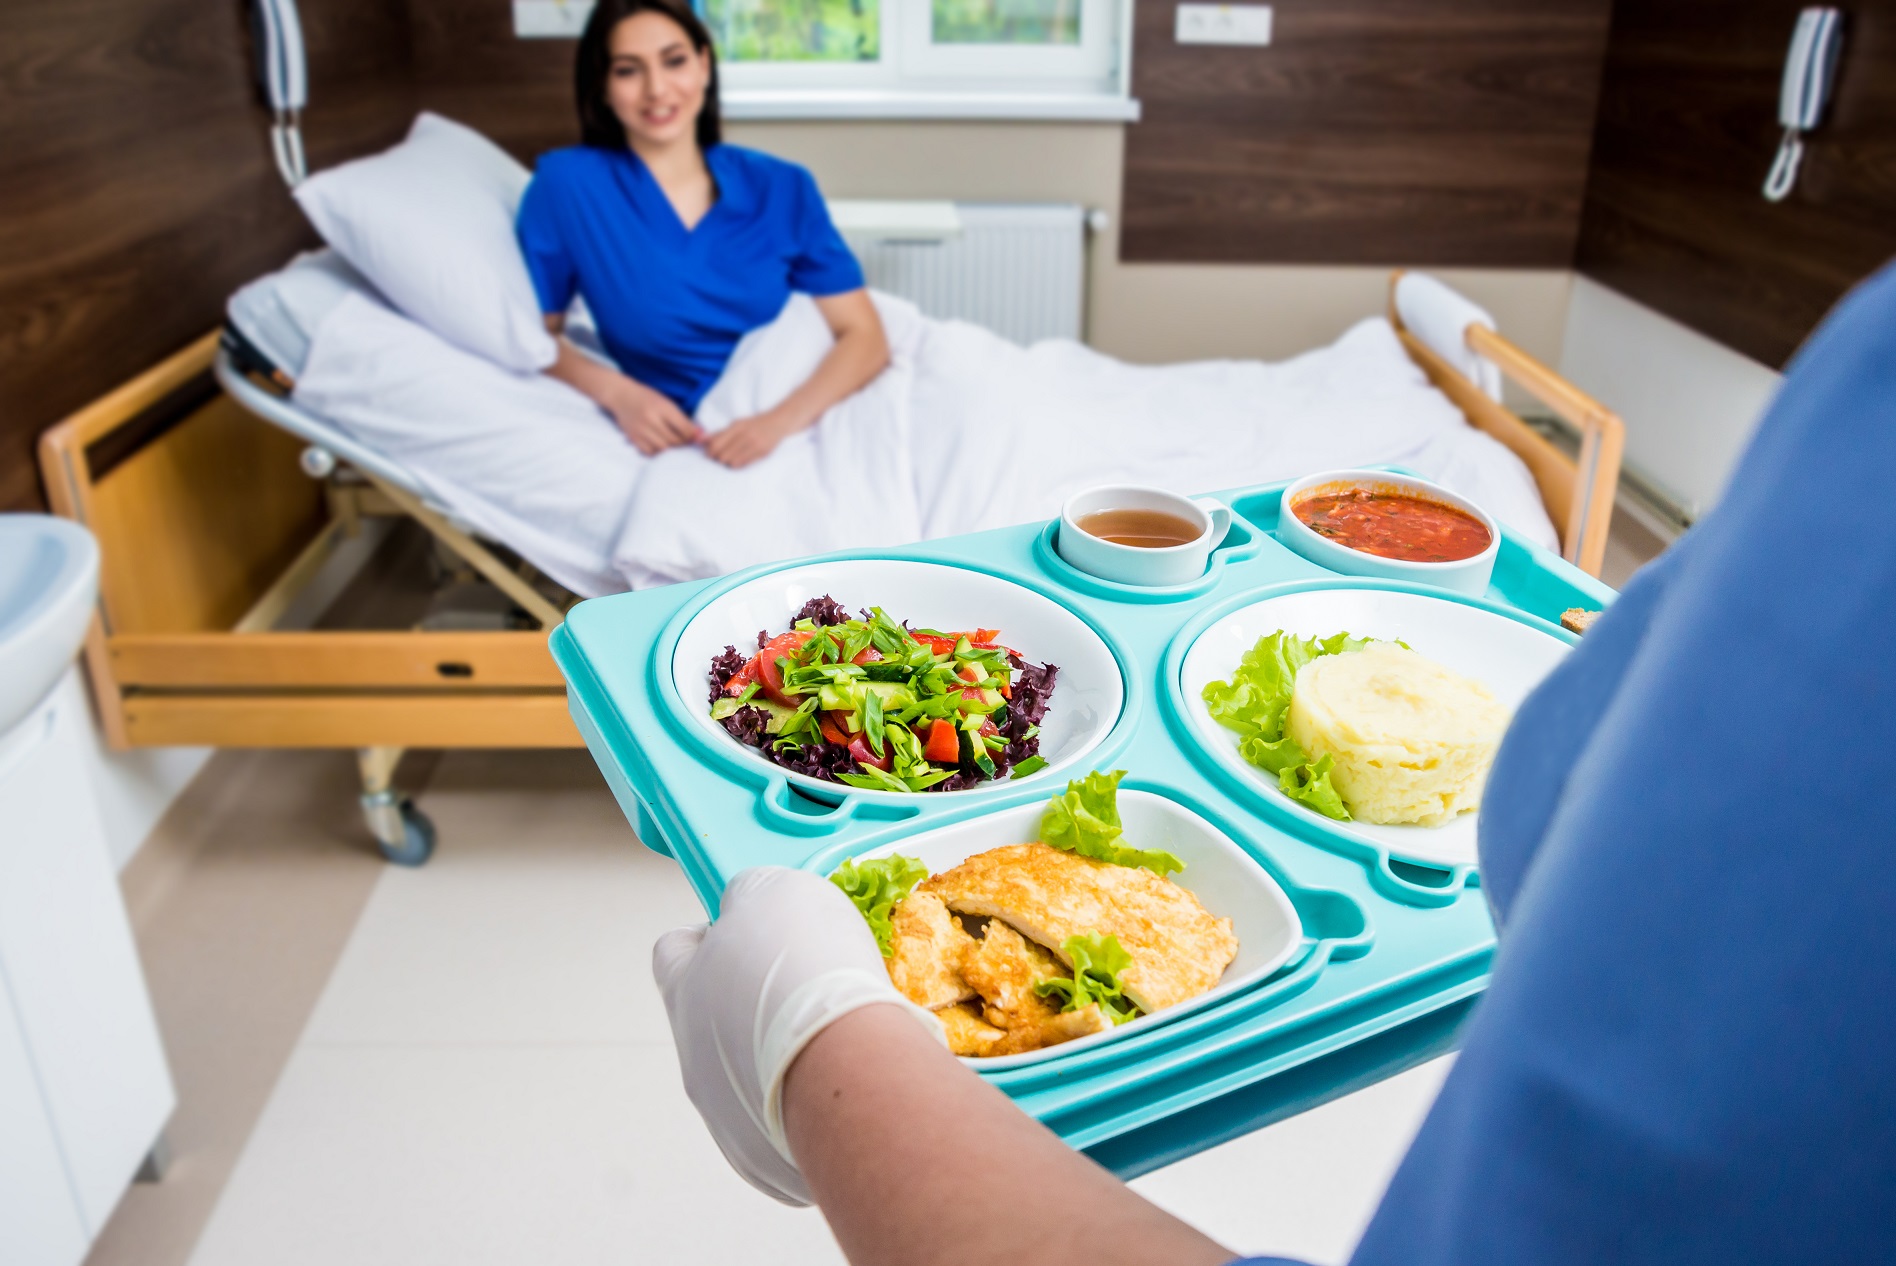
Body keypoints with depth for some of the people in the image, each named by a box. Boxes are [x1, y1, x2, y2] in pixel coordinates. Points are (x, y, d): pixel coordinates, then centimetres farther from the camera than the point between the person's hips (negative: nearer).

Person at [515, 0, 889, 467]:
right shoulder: (566, 184, 0)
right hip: (689, 446, -1)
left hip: (807, 423, 1)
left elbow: (865, 337, -2)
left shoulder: (783, 188, 4)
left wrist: (781, 420, -20)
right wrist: (616, 392, -11)